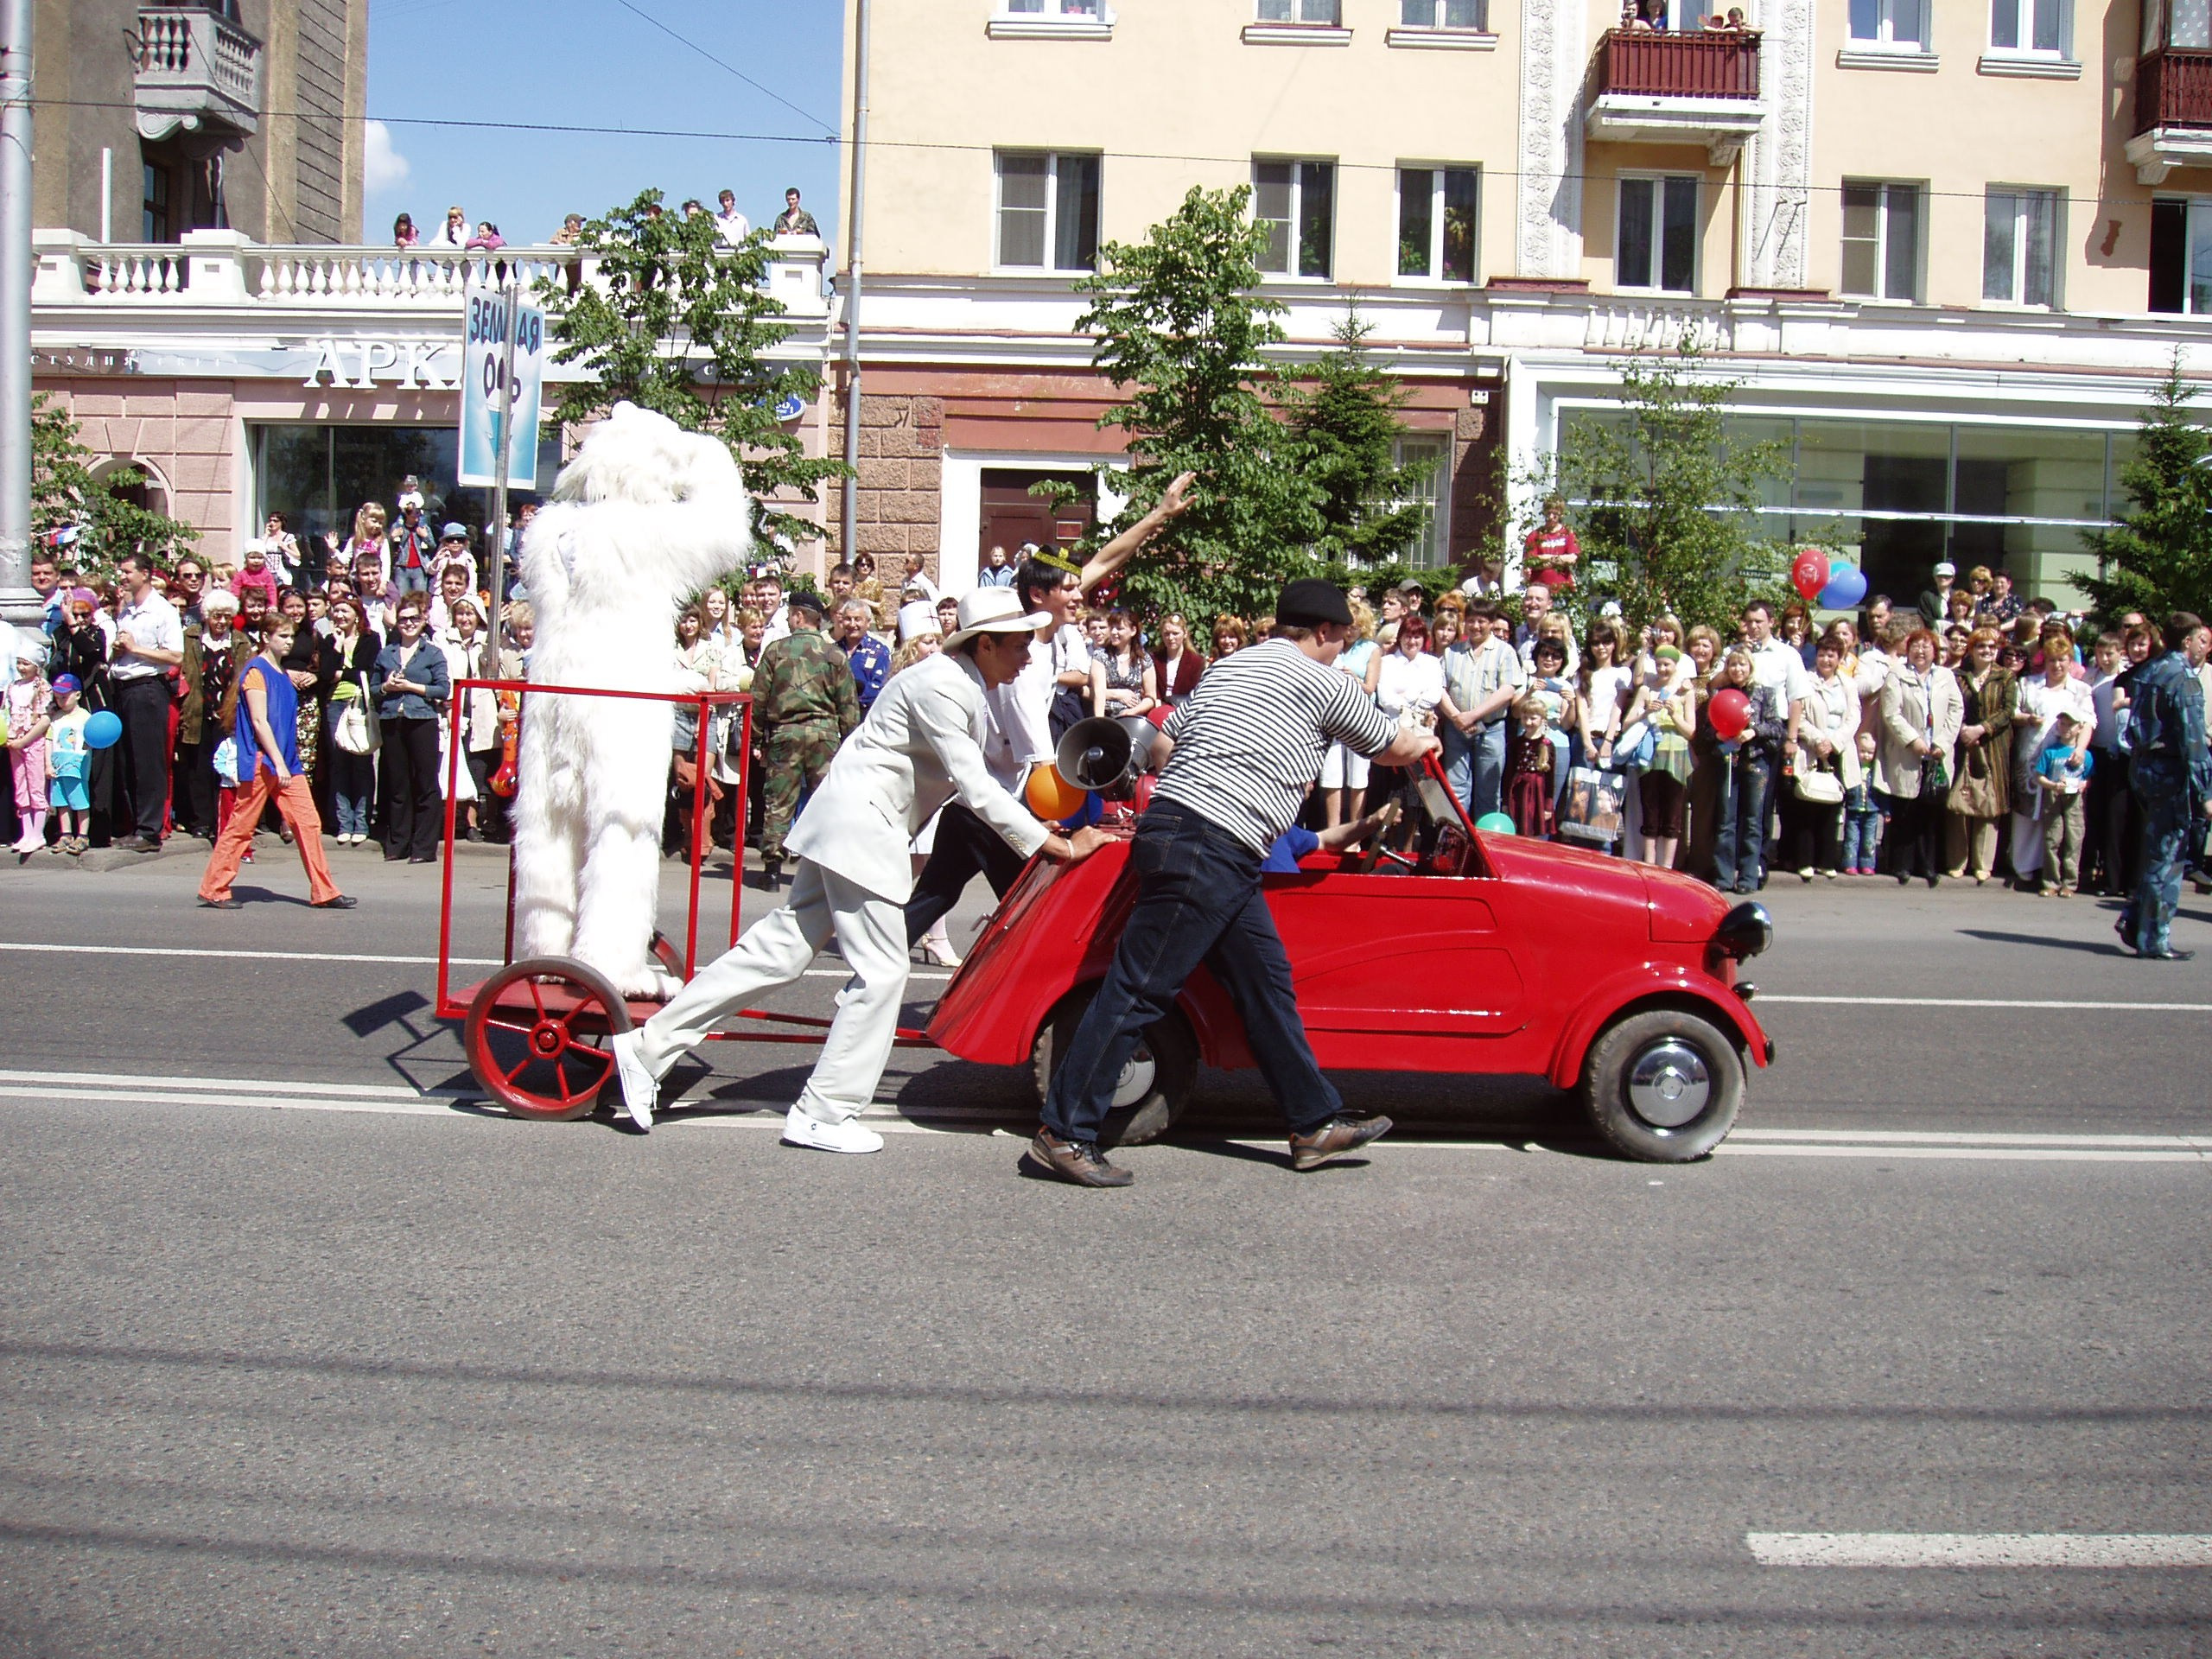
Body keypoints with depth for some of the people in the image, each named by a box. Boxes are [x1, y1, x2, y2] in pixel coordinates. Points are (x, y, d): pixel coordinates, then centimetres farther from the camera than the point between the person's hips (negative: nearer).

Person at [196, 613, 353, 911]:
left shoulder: (282, 672, 15)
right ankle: (214, 889, 11)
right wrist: (278, 763, -20)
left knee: (308, 822, 1)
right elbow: (259, 721, -16)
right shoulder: (256, 671, -10)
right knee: (241, 827, 0)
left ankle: (324, 893, 1)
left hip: (286, 761, 8)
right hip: (261, 761, -8)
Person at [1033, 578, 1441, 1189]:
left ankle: (1316, 1123, 19)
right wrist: (1425, 741, 36)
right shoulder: (1323, 682, 0)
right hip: (1205, 848, -10)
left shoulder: (1228, 667, 21)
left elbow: (1163, 741, 24)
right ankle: (1064, 1133, -4)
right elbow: (1396, 749, 14)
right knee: (1139, 990, -7)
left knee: (1266, 982, 13)